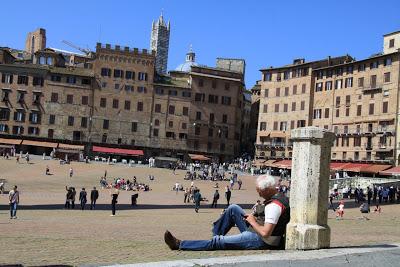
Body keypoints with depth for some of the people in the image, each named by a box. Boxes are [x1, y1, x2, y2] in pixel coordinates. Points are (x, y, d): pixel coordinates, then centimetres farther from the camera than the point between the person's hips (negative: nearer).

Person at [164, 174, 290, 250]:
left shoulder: (274, 206, -27)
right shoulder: (281, 197, 4)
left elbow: (265, 233, -33)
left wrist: (252, 222, -16)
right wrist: (257, 217, 6)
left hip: (261, 241, -10)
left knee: (217, 242, -10)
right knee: (233, 208, 9)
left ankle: (180, 245, -3)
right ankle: (215, 233, 17)